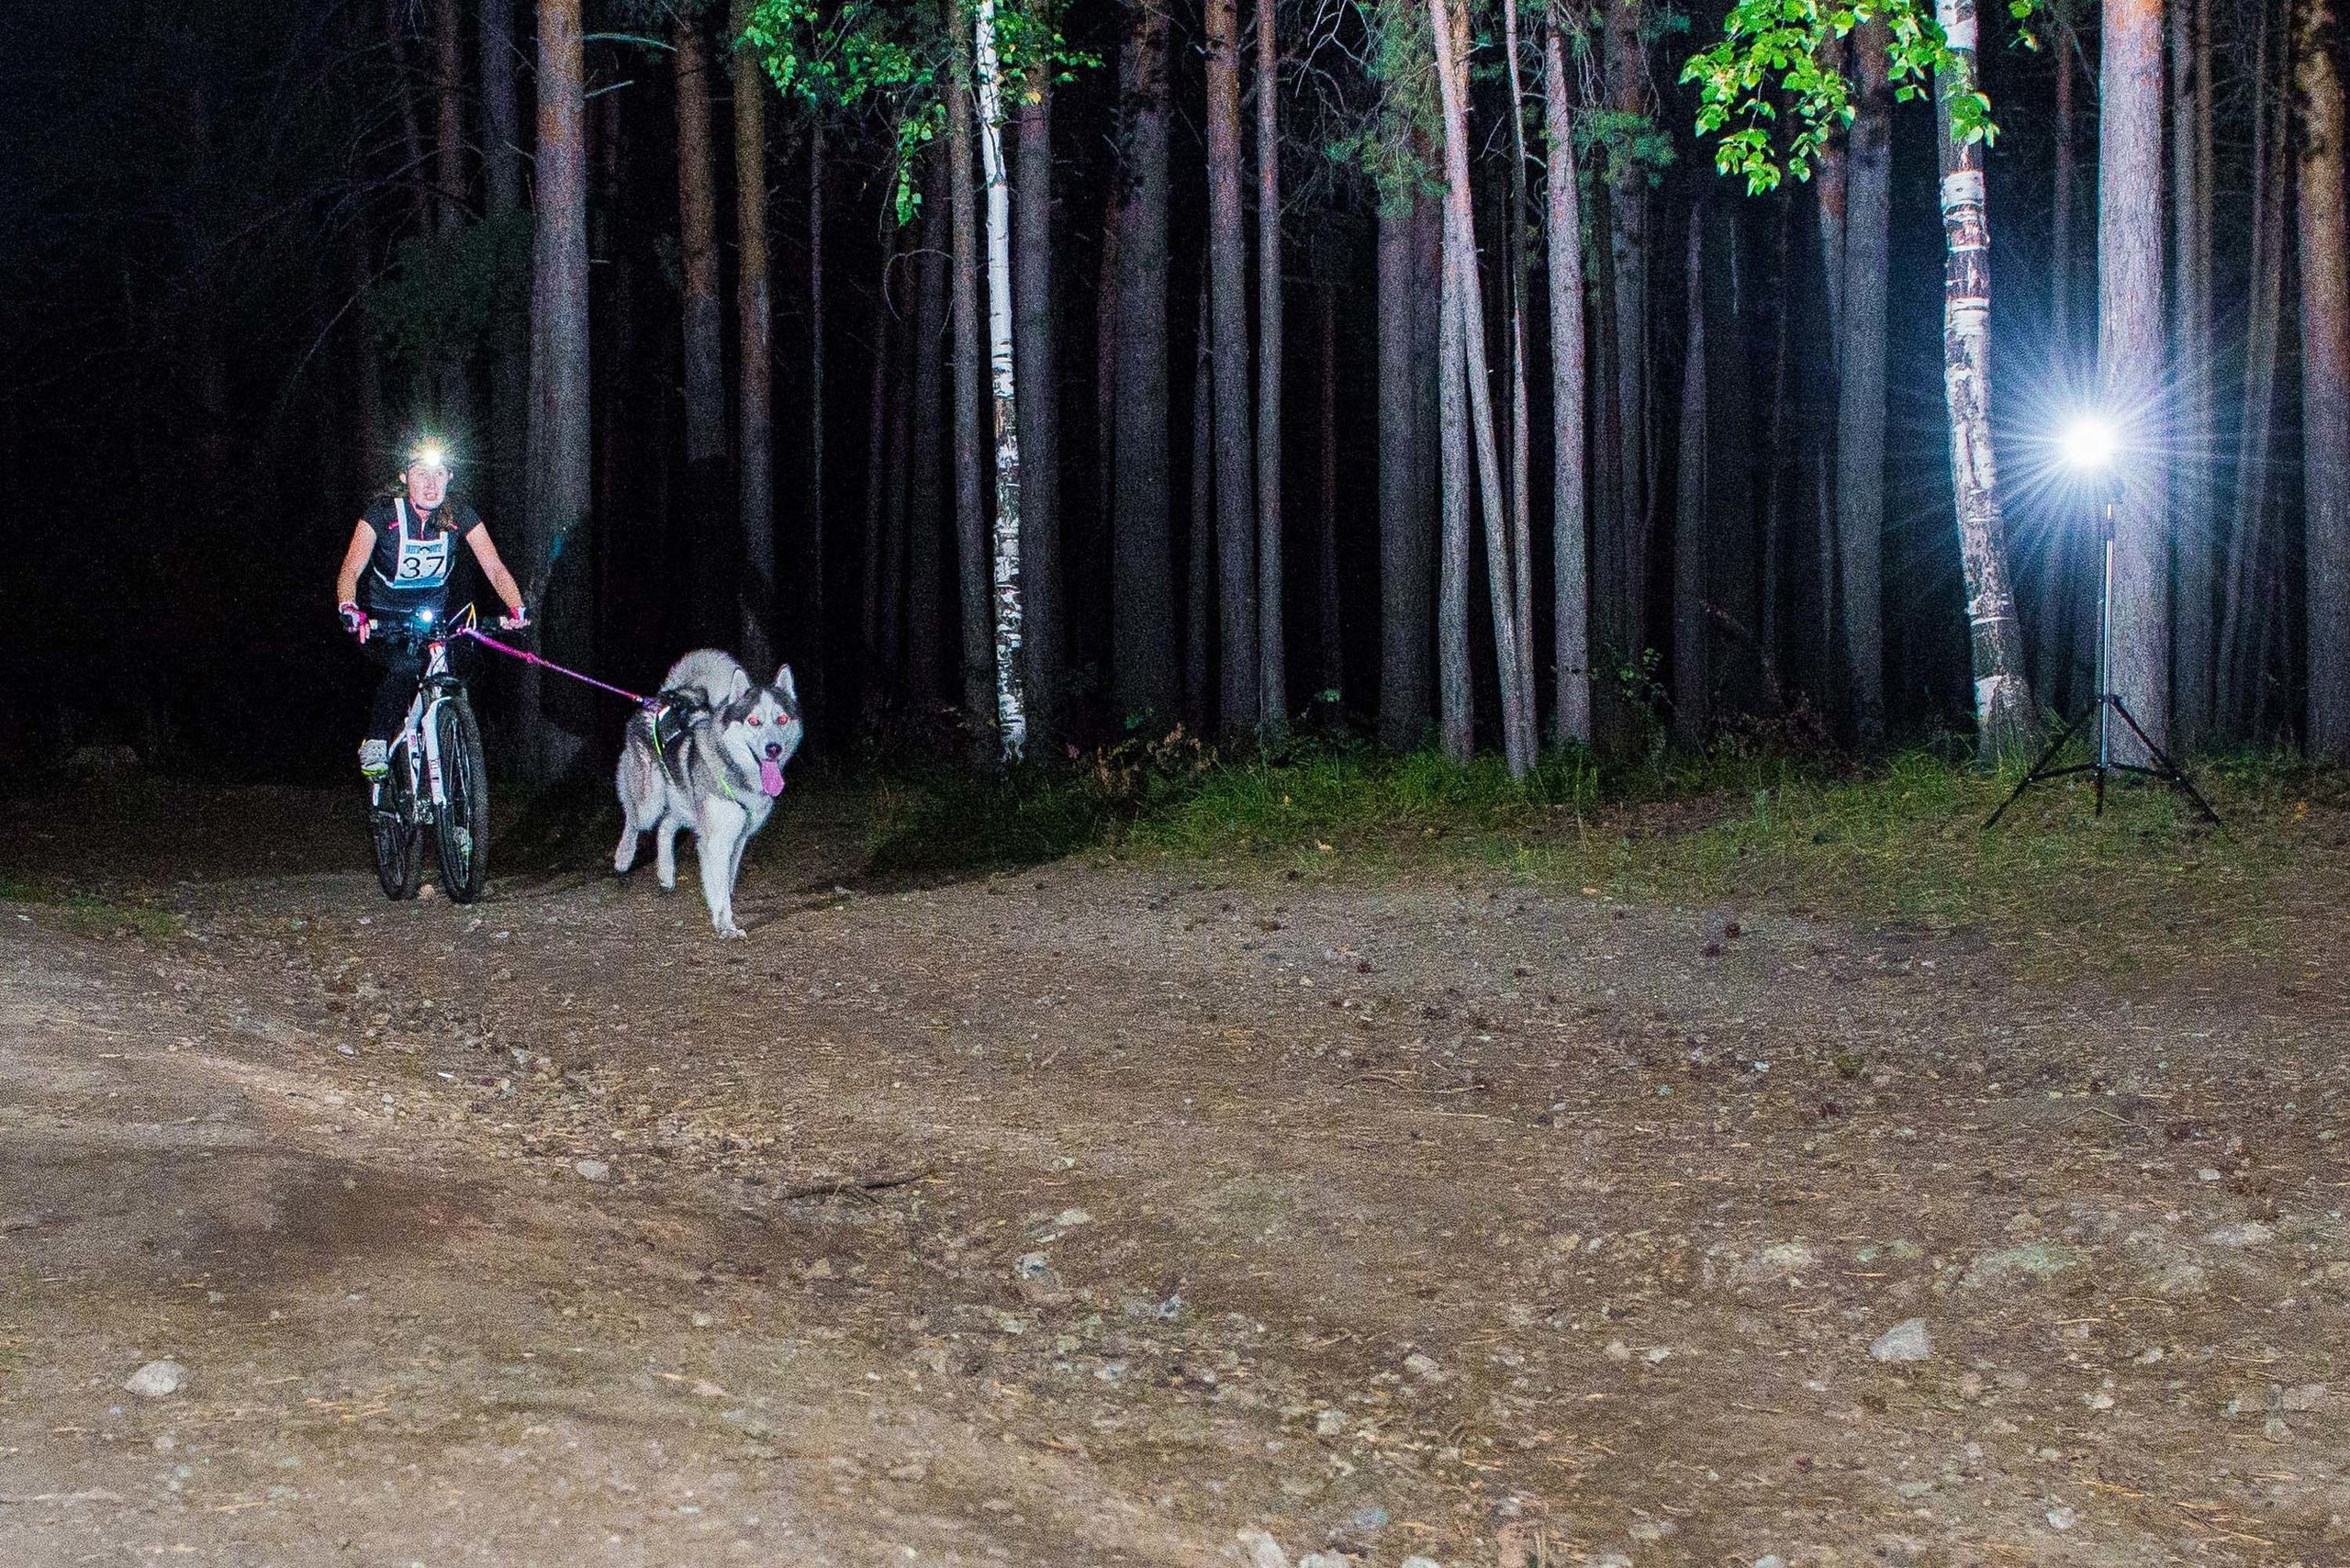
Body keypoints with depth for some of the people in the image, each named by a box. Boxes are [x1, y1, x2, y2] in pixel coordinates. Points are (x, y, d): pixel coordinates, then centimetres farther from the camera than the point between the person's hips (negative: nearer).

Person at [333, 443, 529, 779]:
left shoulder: (459, 514, -14)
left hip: (433, 612, 3)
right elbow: (350, 570, -29)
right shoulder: (383, 512, -21)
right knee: (404, 666, -31)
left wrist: (517, 608, -38)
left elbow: (494, 567, -19)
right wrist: (348, 609, -50)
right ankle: (375, 744, -13)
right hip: (384, 614, -3)